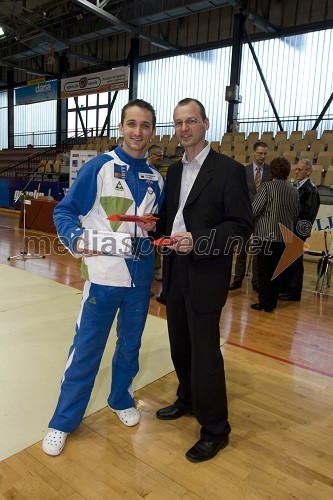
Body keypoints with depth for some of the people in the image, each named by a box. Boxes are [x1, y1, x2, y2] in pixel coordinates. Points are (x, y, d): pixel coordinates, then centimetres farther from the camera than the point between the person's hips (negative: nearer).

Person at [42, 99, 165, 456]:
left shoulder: (156, 179, 9)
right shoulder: (99, 167, -5)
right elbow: (64, 211, -5)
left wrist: (153, 227, -6)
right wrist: (77, 239, -20)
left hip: (141, 277, 5)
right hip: (103, 275, -4)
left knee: (131, 344, 17)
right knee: (86, 349, 3)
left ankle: (120, 399, 40)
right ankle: (63, 421, 22)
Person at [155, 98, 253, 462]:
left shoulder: (229, 170, -9)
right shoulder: (174, 171, 12)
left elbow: (241, 225, -14)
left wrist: (198, 240, -25)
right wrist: (155, 225, -3)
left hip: (205, 275, -7)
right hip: (175, 272, 7)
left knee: (204, 351, 1)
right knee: (180, 345, 19)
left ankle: (215, 430, 21)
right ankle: (187, 400, 43)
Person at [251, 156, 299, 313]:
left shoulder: (267, 187, -13)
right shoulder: (294, 190, 3)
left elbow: (254, 210, -14)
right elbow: (296, 213, 9)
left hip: (267, 235, -5)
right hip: (285, 236, 5)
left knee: (264, 270, 3)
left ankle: (265, 303, 8)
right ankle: (272, 302, 22)